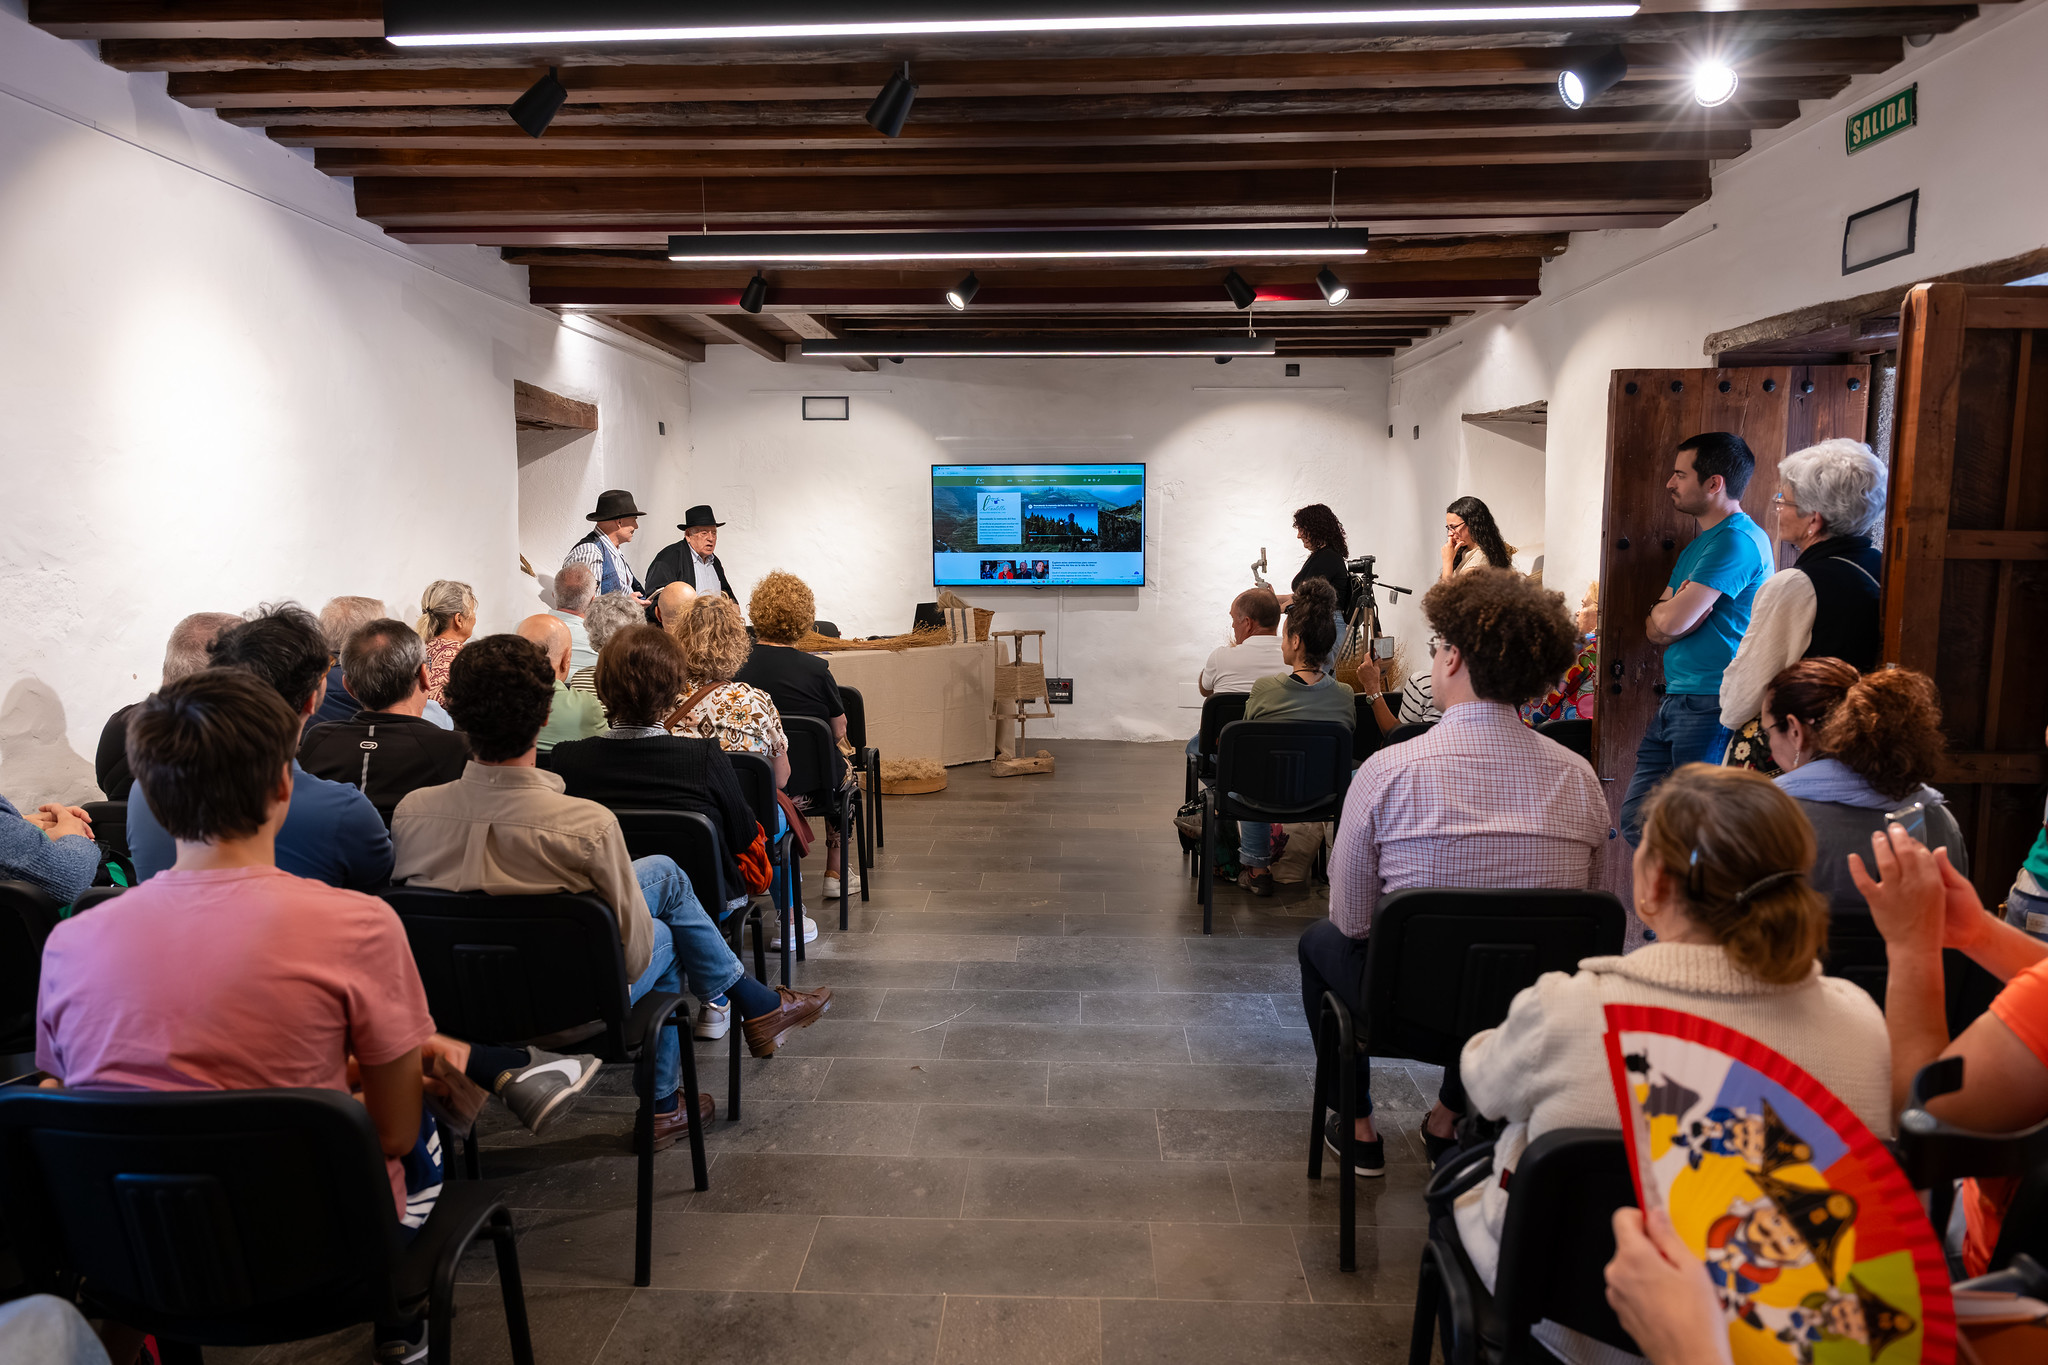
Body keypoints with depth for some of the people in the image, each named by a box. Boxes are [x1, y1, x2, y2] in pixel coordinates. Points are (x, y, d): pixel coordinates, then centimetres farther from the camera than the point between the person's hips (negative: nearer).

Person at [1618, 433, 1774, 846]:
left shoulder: (1738, 540, -12)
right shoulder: (1697, 545, 21)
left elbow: (1669, 623, -18)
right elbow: (1657, 629, 17)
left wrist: (1666, 615, 4)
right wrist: (1672, 616, -4)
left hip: (1711, 706, -10)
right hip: (1676, 702, 10)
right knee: (1637, 821, 10)